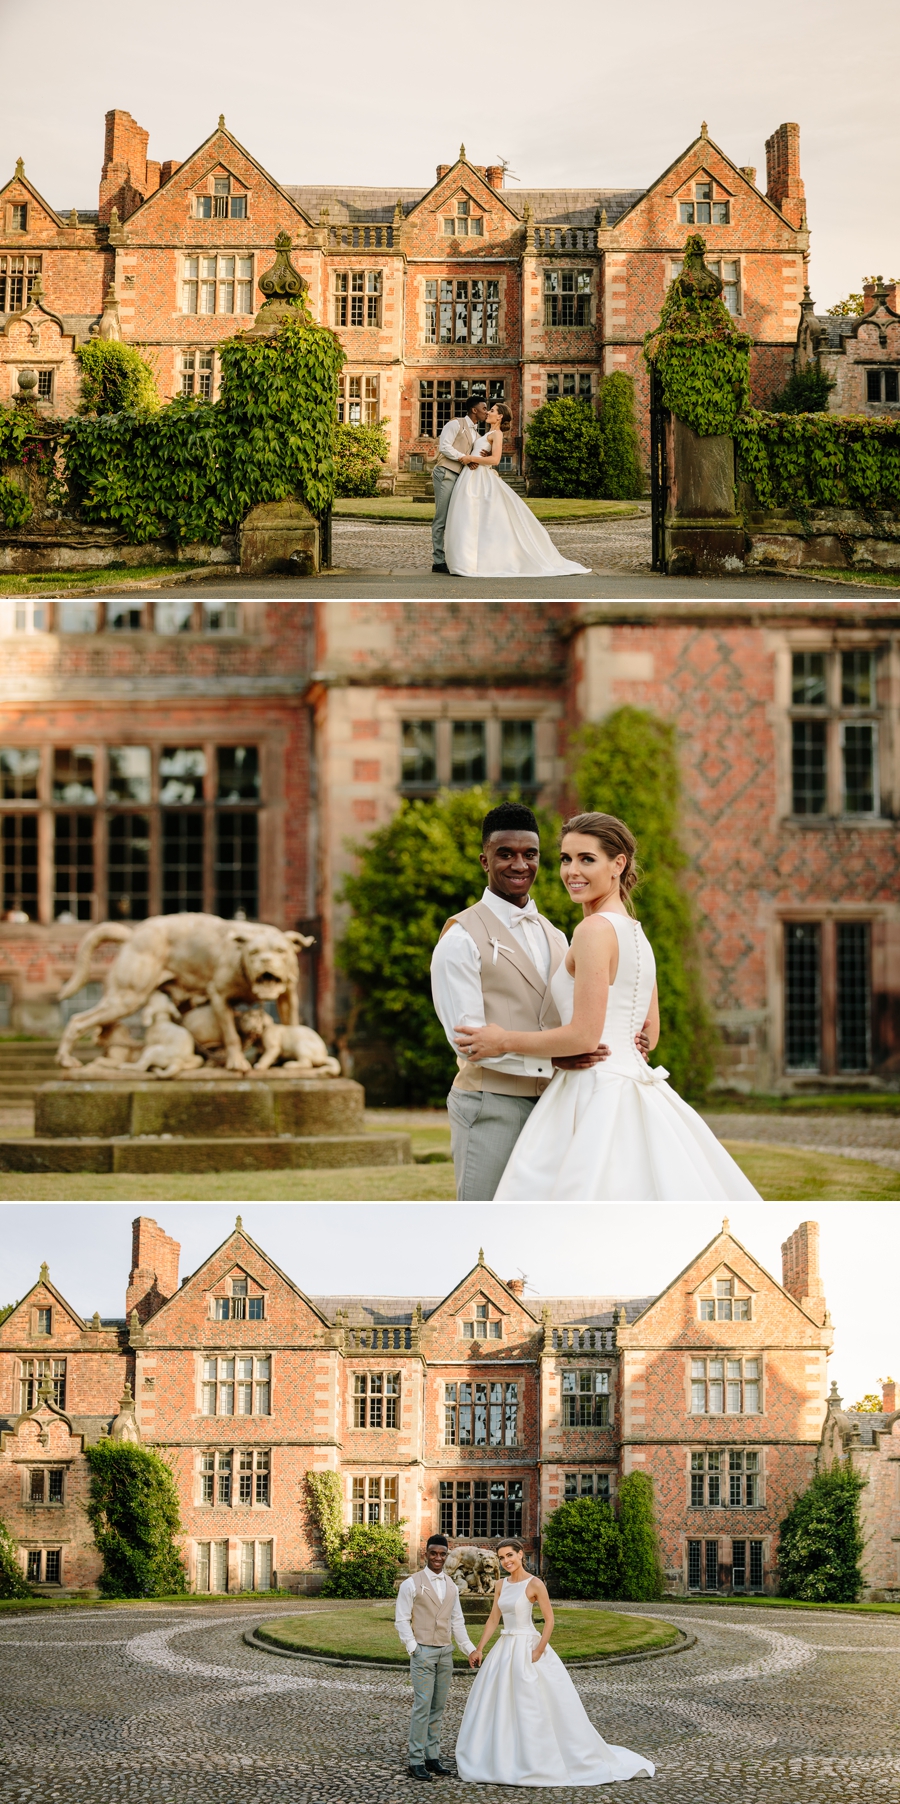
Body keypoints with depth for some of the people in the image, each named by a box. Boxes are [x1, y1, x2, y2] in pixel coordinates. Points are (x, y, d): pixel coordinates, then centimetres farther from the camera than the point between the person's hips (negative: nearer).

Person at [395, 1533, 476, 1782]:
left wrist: (470, 1649, 8)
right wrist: (413, 1649, -11)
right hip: (423, 1651, -6)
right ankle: (416, 1760, -5)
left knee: (437, 1709, 8)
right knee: (422, 1707, -9)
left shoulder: (451, 1587, 13)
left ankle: (432, 1757, 14)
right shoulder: (412, 1584, -4)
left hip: (446, 1652, 6)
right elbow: (401, 1620, -5)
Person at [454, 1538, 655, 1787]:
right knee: (495, 1708, 8)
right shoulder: (501, 1585, 9)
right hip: (504, 1650, 7)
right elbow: (493, 1619, 11)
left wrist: (538, 1652, -18)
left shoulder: (534, 1584, -11)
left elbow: (549, 1620, -12)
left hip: (527, 1649, -7)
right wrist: (479, 1649, 3)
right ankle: (499, 1762, 17)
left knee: (535, 1709, -5)